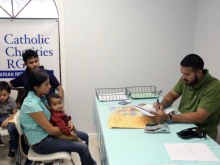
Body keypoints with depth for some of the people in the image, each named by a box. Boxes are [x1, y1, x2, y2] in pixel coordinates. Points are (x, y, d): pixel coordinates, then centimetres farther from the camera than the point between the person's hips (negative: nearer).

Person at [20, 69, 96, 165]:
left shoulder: (40, 97, -1)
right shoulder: (31, 104, -28)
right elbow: (51, 130, -24)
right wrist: (68, 129, -7)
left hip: (47, 134, 9)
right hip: (41, 143, -9)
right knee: (83, 147, -13)